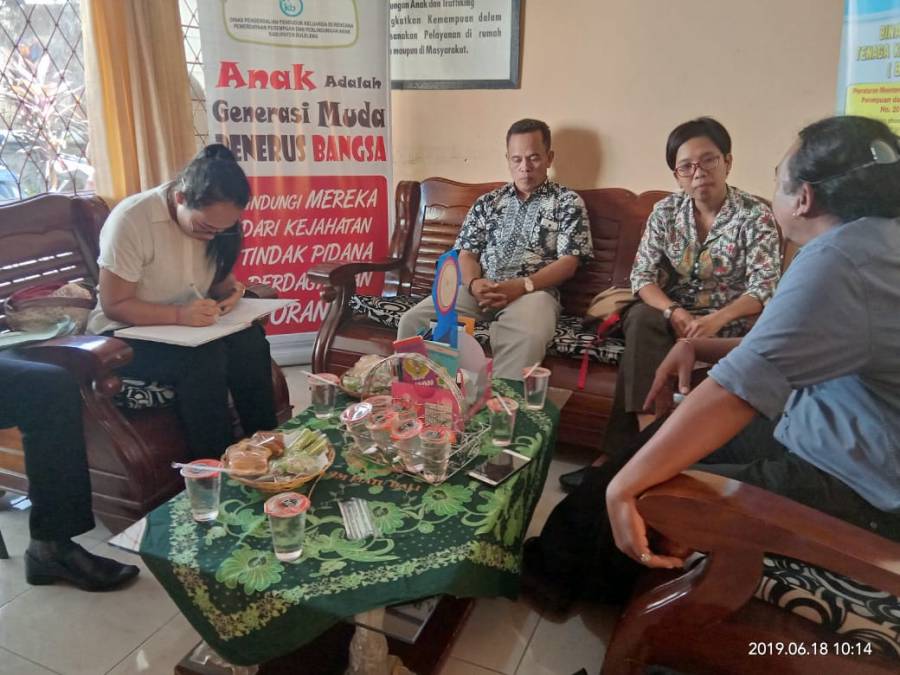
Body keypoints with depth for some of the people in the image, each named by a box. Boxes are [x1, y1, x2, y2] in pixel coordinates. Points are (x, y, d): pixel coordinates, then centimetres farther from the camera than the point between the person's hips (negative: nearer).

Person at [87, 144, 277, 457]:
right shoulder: (131, 219, -23)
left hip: (189, 324, 5)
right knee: (204, 359, -33)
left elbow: (219, 276, 11)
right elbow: (114, 305, -21)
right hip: (127, 334, -5)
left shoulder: (214, 220, -5)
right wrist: (179, 315, -35)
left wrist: (231, 289, -14)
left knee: (250, 342, -24)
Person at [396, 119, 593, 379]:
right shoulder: (487, 202, 20)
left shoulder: (568, 202, 9)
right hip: (480, 290, 4)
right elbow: (467, 253, 14)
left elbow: (568, 262, 0)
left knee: (527, 337, -40)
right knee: (413, 320, -21)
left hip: (534, 291, -3)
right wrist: (473, 283, -11)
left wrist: (522, 285, -17)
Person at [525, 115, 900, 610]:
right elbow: (789, 351, 17)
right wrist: (698, 346, 5)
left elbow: (737, 390, -31)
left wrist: (624, 485, -28)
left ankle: (557, 568, 24)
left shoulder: (839, 258, -25)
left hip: (855, 493, -10)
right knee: (666, 435, 16)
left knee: (641, 493, -4)